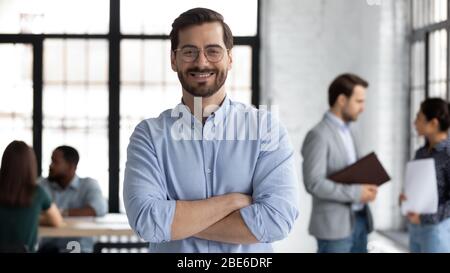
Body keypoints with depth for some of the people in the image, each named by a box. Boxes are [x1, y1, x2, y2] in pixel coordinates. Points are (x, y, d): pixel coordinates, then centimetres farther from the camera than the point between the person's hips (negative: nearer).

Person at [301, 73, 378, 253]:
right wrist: (356, 193, -20)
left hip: (358, 220, 9)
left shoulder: (349, 132, 14)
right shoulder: (318, 136, -15)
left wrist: (367, 187, -2)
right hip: (333, 224, -9)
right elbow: (314, 184, -22)